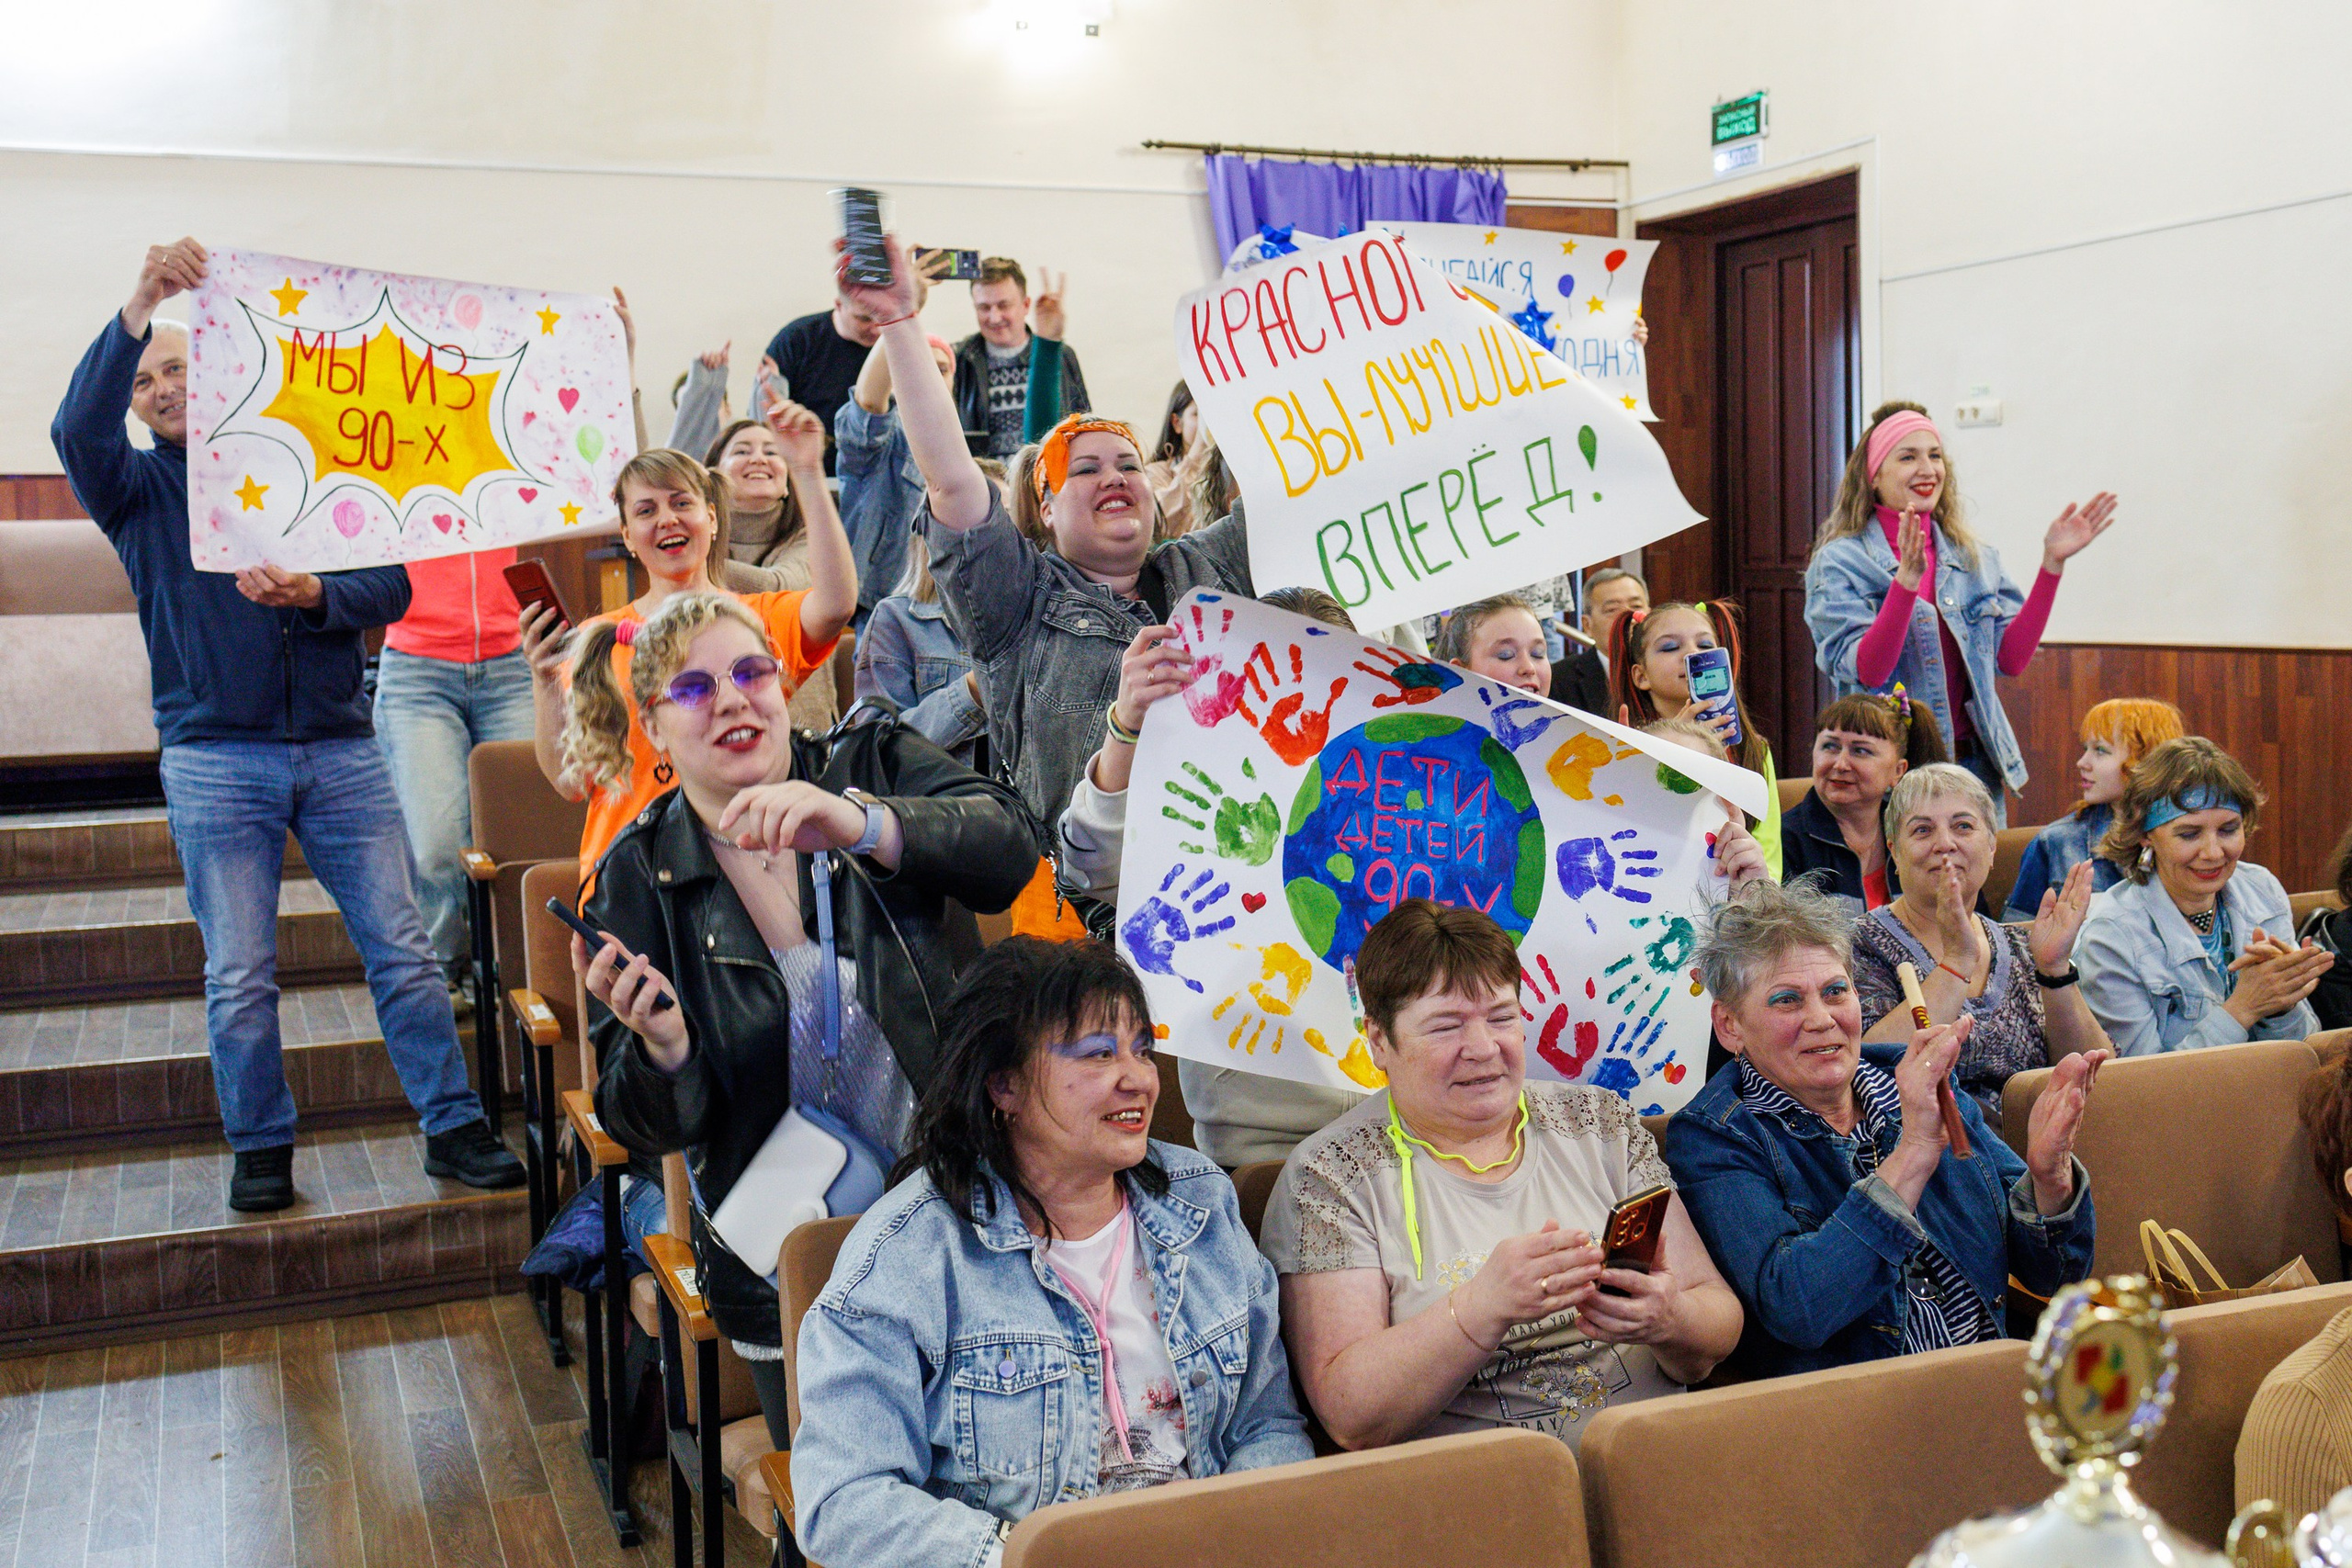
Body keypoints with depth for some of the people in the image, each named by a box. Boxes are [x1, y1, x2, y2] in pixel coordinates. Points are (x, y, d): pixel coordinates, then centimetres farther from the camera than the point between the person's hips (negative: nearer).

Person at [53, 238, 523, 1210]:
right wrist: (137, 309, -27)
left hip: (341, 749, 1)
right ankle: (262, 1149, 15)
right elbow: (77, 428, -14)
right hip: (217, 758, -1)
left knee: (403, 949, -1)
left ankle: (453, 1128, 5)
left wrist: (313, 596, -17)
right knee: (239, 975, 1)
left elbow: (390, 587, 5)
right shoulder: (138, 487, 9)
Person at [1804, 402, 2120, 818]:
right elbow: (1866, 670, -16)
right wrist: (1908, 577, -28)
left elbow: (2012, 658, 4)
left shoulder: (1975, 558, 12)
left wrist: (2052, 562, 0)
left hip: (1975, 765, 5)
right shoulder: (1840, 562, -4)